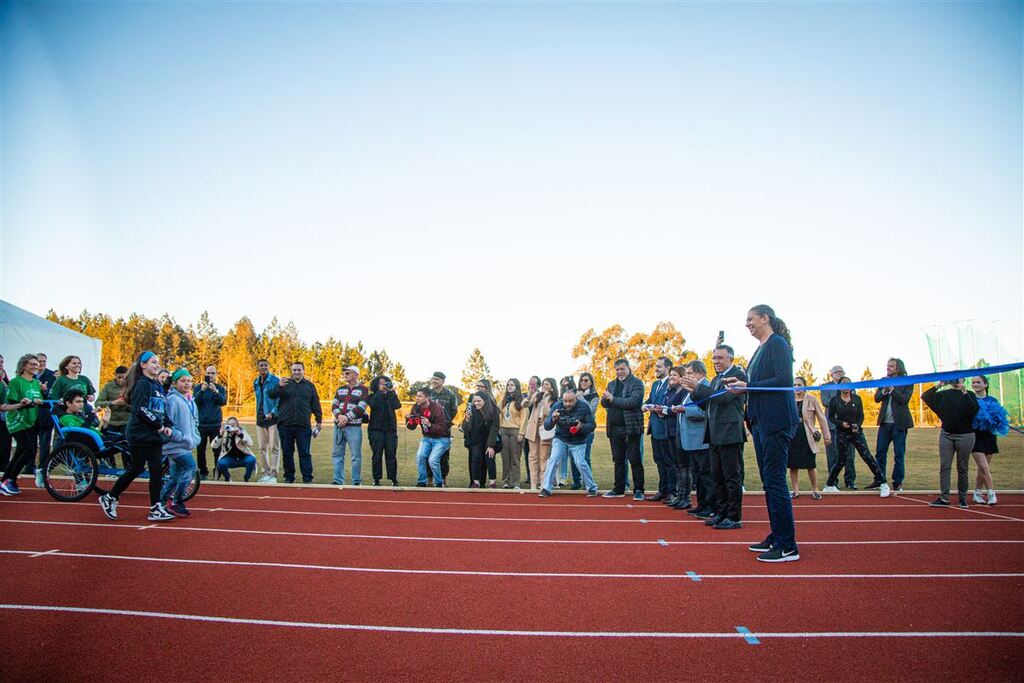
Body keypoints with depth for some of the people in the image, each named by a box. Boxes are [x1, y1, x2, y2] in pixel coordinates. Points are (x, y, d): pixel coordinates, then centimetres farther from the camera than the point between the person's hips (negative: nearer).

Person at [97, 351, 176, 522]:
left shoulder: (157, 386, 15)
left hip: (155, 435, 8)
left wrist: (167, 425, 3)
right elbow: (141, 410, -19)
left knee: (157, 470, 2)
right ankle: (109, 498, 20)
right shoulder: (142, 384, -10)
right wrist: (158, 424, -15)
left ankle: (156, 508, 2)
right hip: (140, 435, -7)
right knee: (136, 468, 0)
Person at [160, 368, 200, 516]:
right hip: (175, 444, -8)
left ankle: (161, 503, 25)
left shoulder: (190, 401, 15)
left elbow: (195, 422, 25)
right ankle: (177, 503, -14)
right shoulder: (172, 399, -11)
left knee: (175, 476, 13)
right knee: (191, 467, -20)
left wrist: (195, 438, 11)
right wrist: (182, 437, -17)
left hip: (185, 445, 8)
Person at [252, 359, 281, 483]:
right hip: (260, 417, 6)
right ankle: (265, 472, 18)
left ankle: (273, 474, -3)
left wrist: (272, 413, -18)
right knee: (261, 447, 9)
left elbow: (279, 398, -10)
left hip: (273, 417, -6)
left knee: (274, 447, -6)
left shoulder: (275, 380, -6)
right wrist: (259, 414, 10)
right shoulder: (256, 382, 13)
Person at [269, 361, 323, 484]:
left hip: (303, 425, -1)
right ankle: (289, 477, 16)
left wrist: (319, 421, 10)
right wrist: (279, 386, -25)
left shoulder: (309, 386, 11)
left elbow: (315, 404, 13)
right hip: (285, 424, 1)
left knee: (304, 453, -1)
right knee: (287, 453, 7)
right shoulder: (285, 383, 8)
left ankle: (308, 478, 1)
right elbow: (270, 394, -6)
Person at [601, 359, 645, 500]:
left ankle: (638, 490, 5)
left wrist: (613, 399, -19)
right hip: (615, 428, 6)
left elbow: (633, 401, -19)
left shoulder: (637, 384, -5)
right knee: (618, 460, 12)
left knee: (635, 460, -1)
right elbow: (605, 404, 12)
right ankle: (619, 489, 20)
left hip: (631, 428, -6)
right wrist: (604, 399, -12)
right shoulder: (612, 384, 16)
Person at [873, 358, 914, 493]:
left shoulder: (907, 382, -4)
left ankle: (898, 482, 12)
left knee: (899, 455, 2)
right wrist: (884, 391, -15)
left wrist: (891, 389, -21)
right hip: (885, 422, 4)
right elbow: (876, 398, 3)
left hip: (899, 423, -4)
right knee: (880, 453, 8)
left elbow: (905, 399, -15)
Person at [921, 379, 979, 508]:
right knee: (944, 466, -1)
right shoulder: (943, 394, 7)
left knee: (962, 468, 5)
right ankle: (944, 498, 0)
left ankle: (963, 497, 14)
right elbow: (925, 397, 1)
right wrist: (938, 386, -9)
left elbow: (975, 410, -15)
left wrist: (964, 392, -19)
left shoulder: (969, 395, 1)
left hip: (965, 436, -2)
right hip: (946, 434, 2)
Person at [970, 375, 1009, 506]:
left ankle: (977, 494, 20)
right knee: (984, 467, -13)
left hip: (988, 436, 3)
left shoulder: (993, 400, 8)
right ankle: (991, 493, -6)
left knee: (983, 468, 9)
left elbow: (999, 418, 10)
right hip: (975, 436, -3)